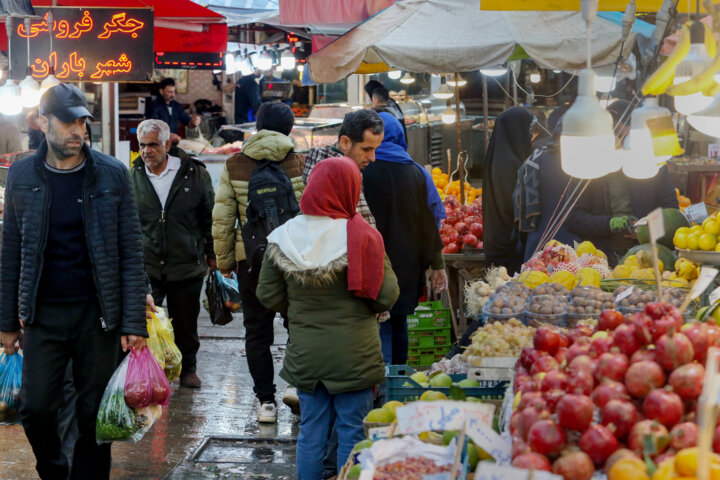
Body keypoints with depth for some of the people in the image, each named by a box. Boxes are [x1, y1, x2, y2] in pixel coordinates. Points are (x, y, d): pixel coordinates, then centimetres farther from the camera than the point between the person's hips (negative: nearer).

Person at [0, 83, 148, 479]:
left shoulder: (112, 175, -2)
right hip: (43, 314, 1)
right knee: (35, 409, 1)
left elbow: (130, 253, -3)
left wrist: (134, 320, -9)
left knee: (94, 413, 5)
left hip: (97, 313, -1)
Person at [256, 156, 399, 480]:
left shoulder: (282, 238, -5)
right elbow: (387, 297, -12)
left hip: (305, 354, 4)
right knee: (352, 432, 9)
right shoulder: (362, 237, -15)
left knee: (311, 430, 15)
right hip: (354, 355, -3)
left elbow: (268, 296, 2)